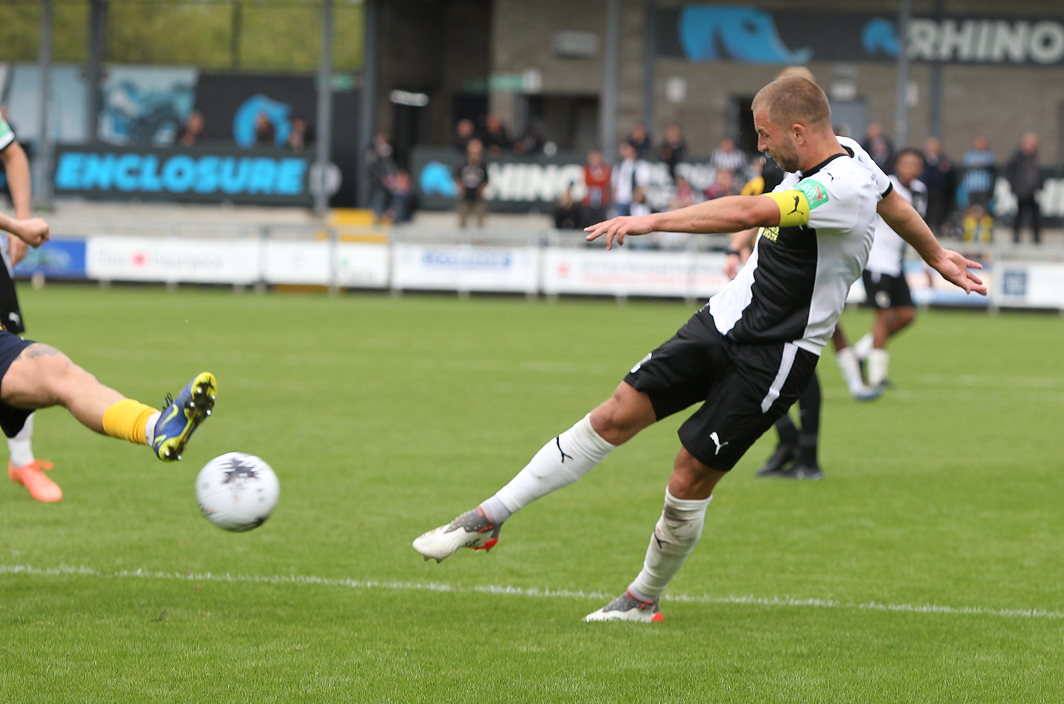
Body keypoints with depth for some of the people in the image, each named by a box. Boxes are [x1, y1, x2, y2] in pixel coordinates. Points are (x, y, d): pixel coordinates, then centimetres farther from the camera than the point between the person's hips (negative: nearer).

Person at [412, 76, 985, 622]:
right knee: (616, 416, 2)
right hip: (723, 321, 8)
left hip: (773, 355, -8)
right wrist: (937, 256, 42)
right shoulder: (844, 157, 5)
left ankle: (646, 596, 19)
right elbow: (895, 205, 24)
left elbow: (749, 212, -37)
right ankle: (488, 519, 6)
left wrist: (652, 221, -39)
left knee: (691, 478, -5)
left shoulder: (843, 188, -25)